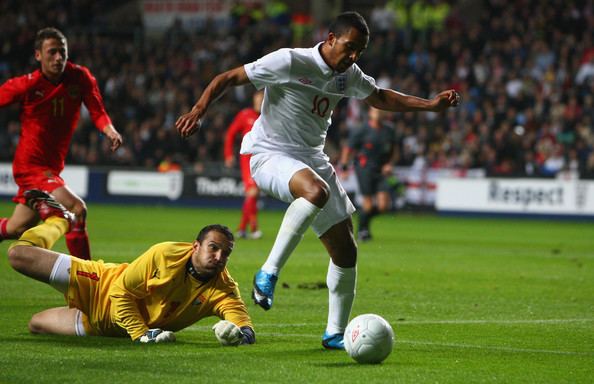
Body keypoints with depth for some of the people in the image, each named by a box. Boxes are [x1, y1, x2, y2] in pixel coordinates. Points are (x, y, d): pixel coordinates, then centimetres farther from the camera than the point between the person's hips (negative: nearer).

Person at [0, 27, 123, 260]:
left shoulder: (80, 77, -4)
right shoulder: (25, 85, -13)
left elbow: (97, 112, -3)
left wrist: (110, 131, -24)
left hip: (52, 167, 6)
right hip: (31, 165, -6)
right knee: (77, 209, -23)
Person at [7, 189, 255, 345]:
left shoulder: (222, 290, -21)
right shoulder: (166, 255, -26)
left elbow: (245, 326, -27)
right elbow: (122, 291, -20)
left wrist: (241, 334, -52)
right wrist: (140, 333, -30)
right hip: (103, 287, -2)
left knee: (36, 325, 4)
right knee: (18, 254, -5)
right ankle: (57, 220, 28)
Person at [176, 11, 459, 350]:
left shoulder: (348, 75, 6)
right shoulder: (290, 62, -16)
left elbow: (381, 98, 26)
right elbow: (228, 78, -13)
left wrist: (431, 105, 16)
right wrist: (199, 111, -27)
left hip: (313, 159, 8)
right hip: (271, 155, -8)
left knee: (346, 249, 4)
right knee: (316, 191, -41)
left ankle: (336, 333, 17)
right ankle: (269, 273, -31)